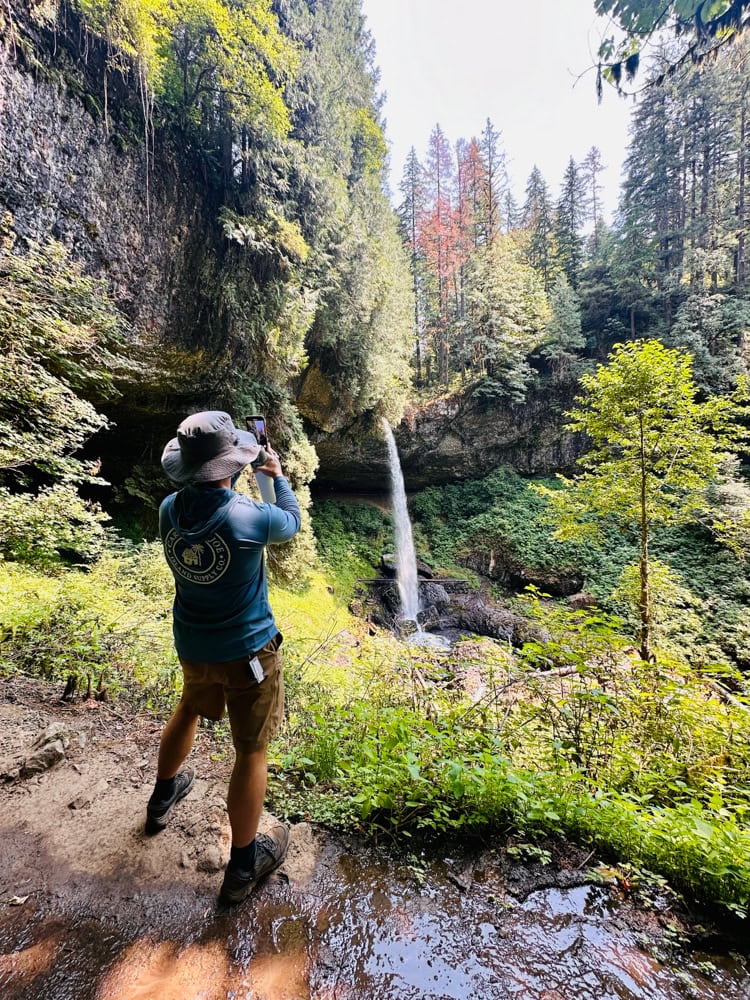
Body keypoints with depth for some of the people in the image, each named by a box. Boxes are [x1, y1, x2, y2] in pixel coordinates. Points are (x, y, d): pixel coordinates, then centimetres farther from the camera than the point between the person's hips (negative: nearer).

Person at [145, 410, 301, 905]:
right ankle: (243, 865, 30)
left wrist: (235, 474, 13)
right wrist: (278, 475, 8)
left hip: (192, 644, 6)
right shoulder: (250, 517, -27)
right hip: (246, 650, -6)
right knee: (252, 751, 12)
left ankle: (163, 795, 58)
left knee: (190, 709, 34)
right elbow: (292, 522, -5)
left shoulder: (170, 509, -12)